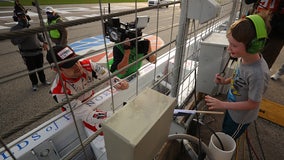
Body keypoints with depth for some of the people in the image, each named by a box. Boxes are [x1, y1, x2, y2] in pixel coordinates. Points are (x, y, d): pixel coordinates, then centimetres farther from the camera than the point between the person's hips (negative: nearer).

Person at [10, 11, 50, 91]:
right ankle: (34, 83, 25)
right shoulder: (15, 29, -4)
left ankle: (43, 80, 34)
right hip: (27, 54, -3)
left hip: (39, 51, 3)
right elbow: (14, 41, -15)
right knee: (31, 70, 7)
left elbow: (39, 35, 18)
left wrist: (44, 43, 2)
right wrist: (23, 34, -25)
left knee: (40, 68, 16)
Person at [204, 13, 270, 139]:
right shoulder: (244, 57, -17)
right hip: (232, 108, 7)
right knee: (224, 131, 32)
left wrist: (222, 105, -29)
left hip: (241, 116, -7)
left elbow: (252, 104, -26)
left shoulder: (258, 73, -39)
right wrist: (226, 81, -12)